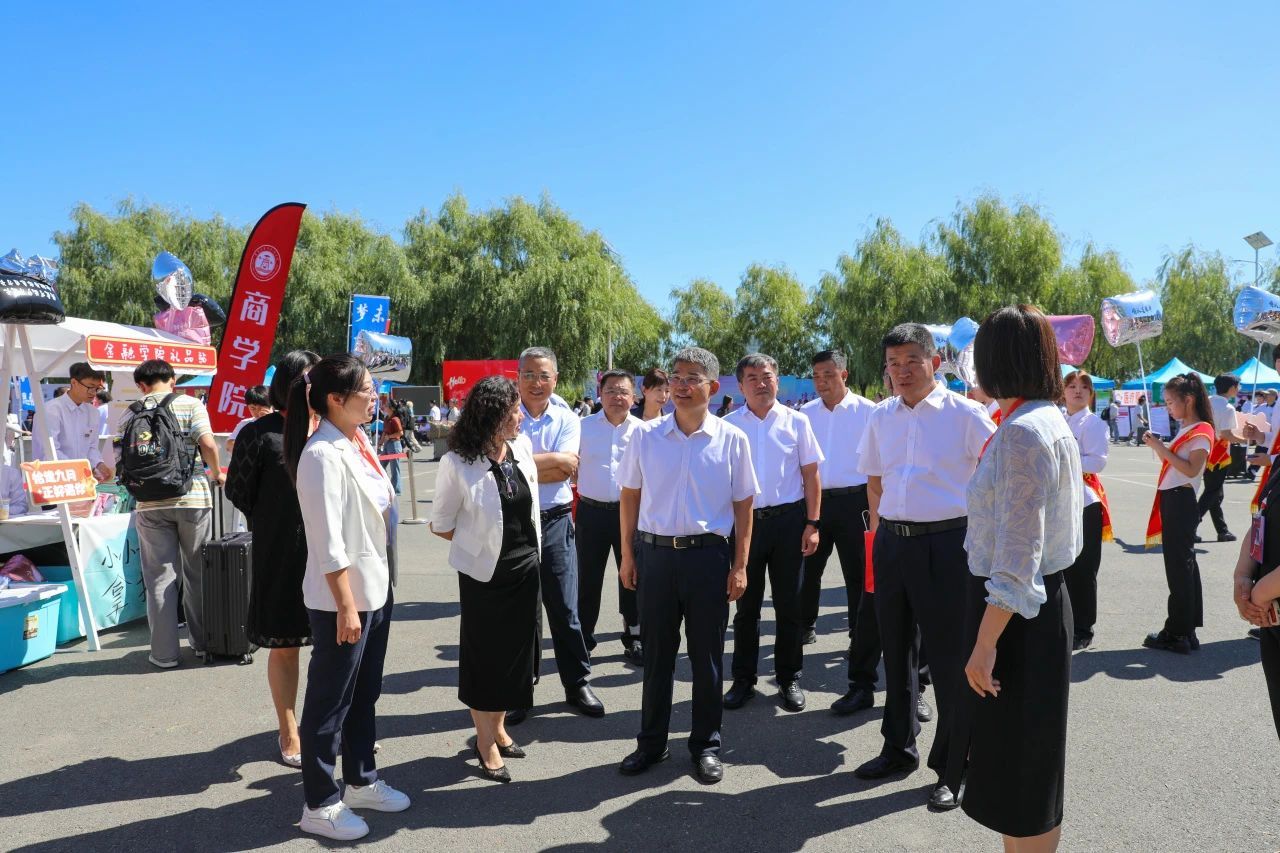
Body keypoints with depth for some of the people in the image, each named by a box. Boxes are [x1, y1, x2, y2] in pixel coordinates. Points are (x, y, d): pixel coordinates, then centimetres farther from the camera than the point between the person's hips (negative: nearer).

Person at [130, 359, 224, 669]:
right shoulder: (190, 405, -1)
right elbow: (208, 445, -13)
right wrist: (216, 473, 3)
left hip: (150, 503, 1)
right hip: (192, 498, -1)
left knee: (160, 577, 7)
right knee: (197, 573, 12)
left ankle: (164, 652, 11)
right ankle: (202, 643, 22)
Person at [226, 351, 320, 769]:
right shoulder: (261, 432, -7)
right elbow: (238, 490, -1)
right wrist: (271, 527, 2)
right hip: (280, 555, -3)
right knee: (284, 645, 10)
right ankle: (289, 734, 26)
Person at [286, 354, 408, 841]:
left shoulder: (360, 442, 5)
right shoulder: (323, 455, -20)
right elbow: (328, 544, -21)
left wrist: (377, 588, 16)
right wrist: (345, 605, -19)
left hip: (376, 589, 8)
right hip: (340, 598, -8)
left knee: (365, 693, 20)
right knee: (329, 701, 7)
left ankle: (361, 781, 37)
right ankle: (319, 805, 23)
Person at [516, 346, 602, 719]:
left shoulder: (567, 420, 2)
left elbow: (566, 471, -12)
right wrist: (552, 459, -15)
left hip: (555, 522, 1)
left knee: (565, 608, 7)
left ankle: (578, 684, 23)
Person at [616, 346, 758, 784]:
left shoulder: (732, 440, -2)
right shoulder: (646, 436, 1)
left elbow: (743, 505, 1)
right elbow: (630, 496, 8)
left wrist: (739, 567, -2)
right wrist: (627, 554, 5)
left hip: (709, 555, -1)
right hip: (655, 553, 1)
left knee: (707, 655, 10)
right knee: (656, 652, 12)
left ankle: (706, 744, 26)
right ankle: (651, 741, 28)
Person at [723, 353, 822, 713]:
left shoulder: (796, 422, 2)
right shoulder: (728, 425, 2)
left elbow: (811, 475, 3)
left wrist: (812, 524, -2)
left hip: (788, 521, 0)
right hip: (744, 520, 0)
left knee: (789, 605, 8)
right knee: (746, 605, 10)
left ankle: (789, 678, 23)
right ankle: (743, 679, 22)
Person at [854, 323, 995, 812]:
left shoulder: (964, 414, -8)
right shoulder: (881, 418, 7)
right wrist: (879, 533, 12)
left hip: (945, 543, -5)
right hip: (890, 542, 5)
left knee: (949, 658, 4)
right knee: (895, 649, 17)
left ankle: (951, 768, 22)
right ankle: (898, 749, 36)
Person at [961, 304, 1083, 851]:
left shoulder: (1023, 431, -21)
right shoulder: (1049, 422, 9)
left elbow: (1018, 555, -25)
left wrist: (985, 642, -22)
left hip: (1017, 615, -10)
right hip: (1042, 601, 10)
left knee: (1018, 770, 5)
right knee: (1018, 761, 22)